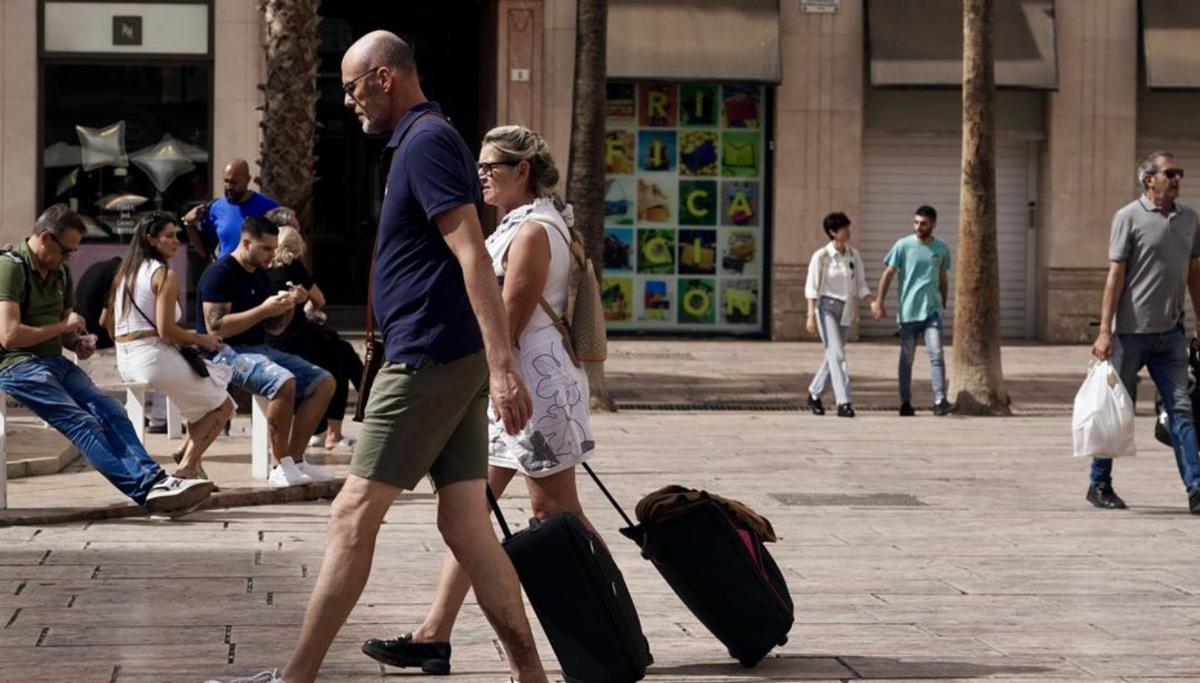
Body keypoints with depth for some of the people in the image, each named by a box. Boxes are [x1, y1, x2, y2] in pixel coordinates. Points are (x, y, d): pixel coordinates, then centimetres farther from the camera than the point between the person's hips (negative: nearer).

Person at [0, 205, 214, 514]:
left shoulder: (60, 272, 18)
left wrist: (77, 343, 6)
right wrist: (62, 327, -8)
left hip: (54, 361, 8)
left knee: (109, 410, -17)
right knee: (80, 422, -25)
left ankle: (154, 480, -34)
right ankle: (145, 488, -39)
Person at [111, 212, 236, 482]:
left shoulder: (126, 273, 14)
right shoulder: (165, 275, -11)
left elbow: (111, 325, 19)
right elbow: (165, 331, -18)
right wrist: (201, 340, -3)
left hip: (126, 361, 9)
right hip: (154, 357, -9)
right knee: (224, 405, 8)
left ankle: (189, 454, 18)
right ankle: (187, 465, -2)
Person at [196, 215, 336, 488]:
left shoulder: (260, 276, 16)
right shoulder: (220, 274, -10)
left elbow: (275, 327, 21)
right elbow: (215, 327, -21)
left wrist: (288, 305, 1)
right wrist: (263, 309, -21)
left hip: (260, 350, 9)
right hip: (226, 353, -9)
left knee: (323, 383, -4)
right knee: (284, 382, -34)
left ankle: (295, 459, -5)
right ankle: (281, 467, -25)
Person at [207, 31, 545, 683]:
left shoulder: (426, 141, -12)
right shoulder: (427, 138, 19)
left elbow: (472, 254, -21)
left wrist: (502, 363, -28)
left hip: (427, 361, -10)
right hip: (456, 361, 10)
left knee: (353, 515, -5)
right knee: (465, 524, 7)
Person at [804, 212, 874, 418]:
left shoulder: (853, 255, 5)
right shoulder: (821, 256, -9)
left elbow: (860, 284, 8)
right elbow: (812, 287, -8)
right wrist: (811, 316, -14)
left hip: (846, 309, 6)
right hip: (826, 307, -6)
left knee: (833, 355, 12)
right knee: (836, 354, -14)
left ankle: (814, 394, 30)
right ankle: (843, 402, -17)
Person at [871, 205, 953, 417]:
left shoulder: (942, 249, 6)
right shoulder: (903, 245, -3)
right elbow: (888, 274, -1)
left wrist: (943, 304, 21)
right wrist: (878, 302, -7)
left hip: (932, 311, 1)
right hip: (907, 311, -1)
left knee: (936, 355, -12)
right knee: (907, 358, 5)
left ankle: (939, 401, -15)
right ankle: (905, 403, 15)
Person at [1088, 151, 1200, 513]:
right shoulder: (1129, 217, -6)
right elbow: (1115, 275, -9)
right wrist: (1105, 331, -13)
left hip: (1170, 331, 5)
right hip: (1131, 331, -5)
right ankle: (1099, 483, 17)